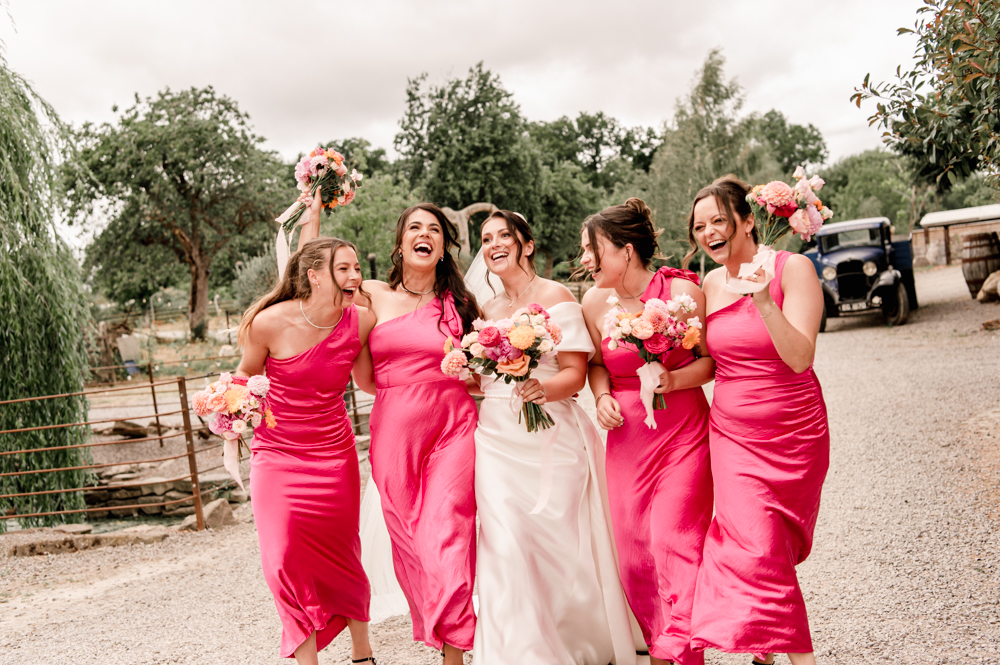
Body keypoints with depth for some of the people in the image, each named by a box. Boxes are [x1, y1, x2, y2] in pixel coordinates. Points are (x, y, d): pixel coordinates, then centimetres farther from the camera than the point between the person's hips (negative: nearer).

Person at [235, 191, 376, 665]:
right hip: (276, 457, -1)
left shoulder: (361, 321, -11)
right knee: (287, 562, -1)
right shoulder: (270, 322, -17)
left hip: (334, 456, 2)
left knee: (341, 559, 11)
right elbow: (246, 374, 3)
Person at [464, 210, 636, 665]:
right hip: (495, 438, 5)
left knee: (556, 541, 0)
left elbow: (575, 374, -8)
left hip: (549, 436, -4)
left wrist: (543, 388, -26)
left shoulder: (554, 296, -1)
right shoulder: (487, 308, 16)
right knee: (504, 546, -5)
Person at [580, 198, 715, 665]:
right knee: (632, 547, 5)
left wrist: (674, 381, -20)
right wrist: (602, 395, -3)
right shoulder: (594, 302, 0)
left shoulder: (682, 291, -11)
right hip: (627, 436, 4)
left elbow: (712, 360, -3)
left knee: (674, 541, -10)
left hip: (682, 434, -4)